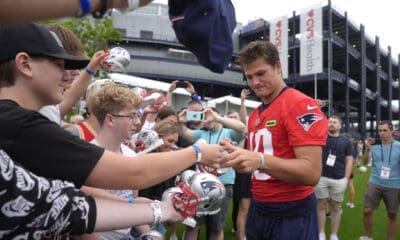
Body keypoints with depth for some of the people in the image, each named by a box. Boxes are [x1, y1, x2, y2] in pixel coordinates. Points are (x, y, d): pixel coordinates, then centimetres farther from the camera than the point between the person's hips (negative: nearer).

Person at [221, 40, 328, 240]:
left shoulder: (301, 105, -14)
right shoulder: (254, 115, 10)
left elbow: (311, 173, -22)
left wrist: (260, 160, -34)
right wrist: (237, 155, -4)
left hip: (291, 214, -7)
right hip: (258, 209, 8)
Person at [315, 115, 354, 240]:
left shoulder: (346, 141, 4)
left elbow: (349, 161, 4)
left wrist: (346, 179, -2)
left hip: (338, 180, 0)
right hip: (321, 177, 0)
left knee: (335, 207, 9)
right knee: (321, 205, 6)